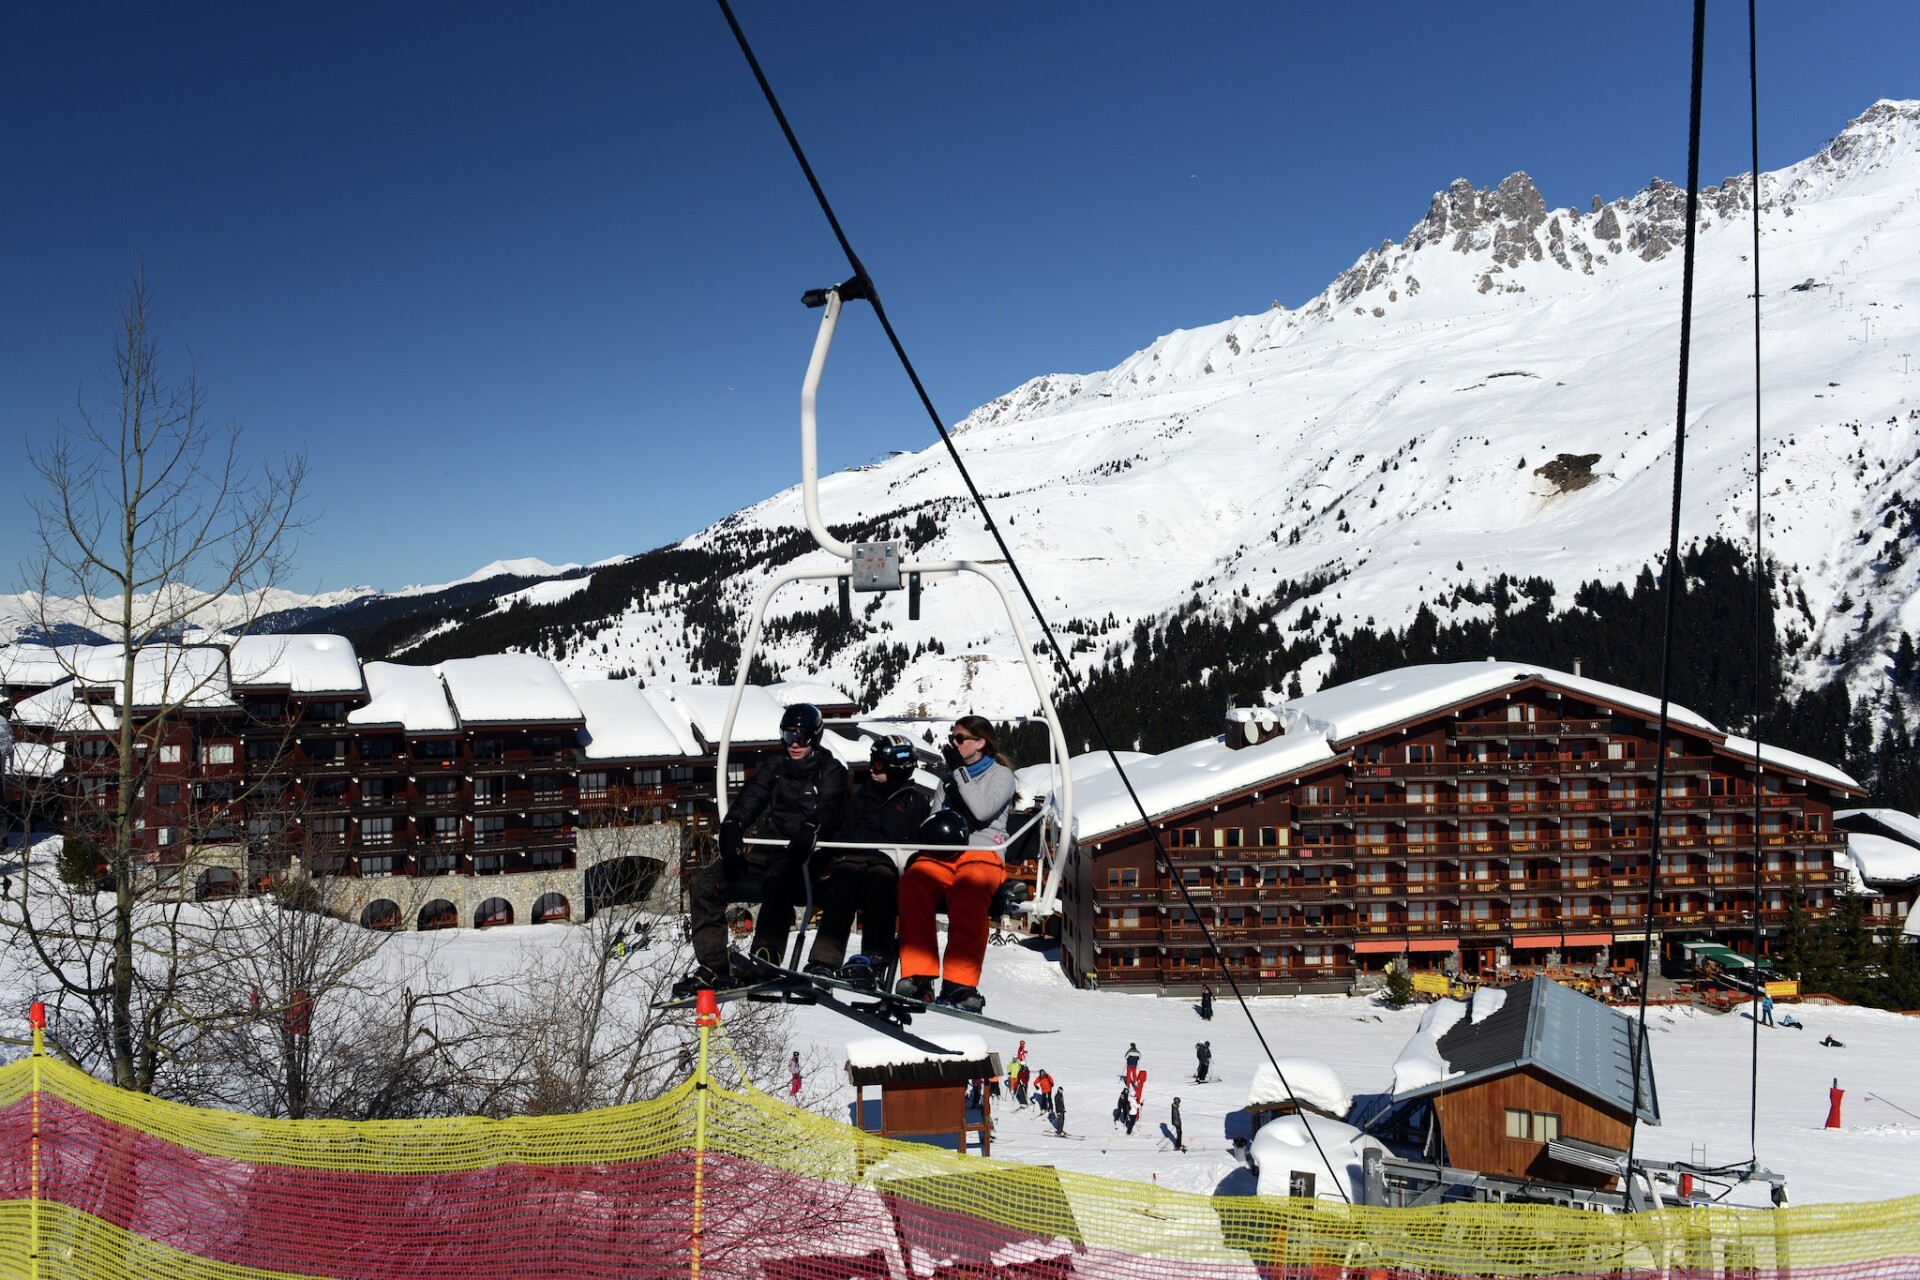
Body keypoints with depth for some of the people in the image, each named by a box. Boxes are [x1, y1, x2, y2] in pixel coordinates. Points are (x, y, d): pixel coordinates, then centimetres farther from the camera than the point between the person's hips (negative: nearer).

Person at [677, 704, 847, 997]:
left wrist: (810, 830, -35)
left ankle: (765, 958, -44)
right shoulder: (773, 768, 20)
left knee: (777, 880, -40)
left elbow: (827, 808, -13)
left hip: (803, 854, -6)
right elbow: (750, 799, 5)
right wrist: (732, 827, -16)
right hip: (767, 849, 6)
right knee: (703, 881, -11)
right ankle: (712, 965, -13)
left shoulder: (831, 772, 6)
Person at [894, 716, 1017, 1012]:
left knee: (968, 891, -40)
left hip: (981, 853, -4)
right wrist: (935, 826, 0)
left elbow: (982, 810, -7)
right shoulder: (950, 777, 29)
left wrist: (960, 772, -1)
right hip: (940, 852, 4)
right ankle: (917, 977, -36)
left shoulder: (1001, 774, 12)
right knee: (913, 882, -32)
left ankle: (960, 984, -45)